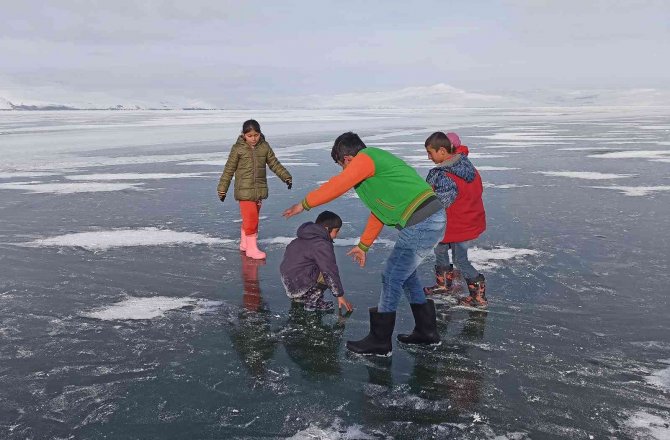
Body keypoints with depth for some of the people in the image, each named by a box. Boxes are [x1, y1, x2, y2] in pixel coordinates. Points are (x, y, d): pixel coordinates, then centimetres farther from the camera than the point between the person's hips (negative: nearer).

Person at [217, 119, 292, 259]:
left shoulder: (264, 147, 2)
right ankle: (252, 248, 1)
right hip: (244, 191, -4)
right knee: (251, 219, -8)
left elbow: (274, 164, 9)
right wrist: (222, 189, -2)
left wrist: (286, 177, 0)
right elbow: (229, 170, -3)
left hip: (259, 190, 5)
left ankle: (244, 243, 31)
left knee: (252, 218, 15)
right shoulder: (238, 149, -7)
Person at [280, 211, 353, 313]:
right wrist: (340, 295, -5)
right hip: (299, 288, -9)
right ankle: (312, 301, -8)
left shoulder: (302, 239, 14)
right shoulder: (322, 245, -14)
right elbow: (330, 272, -14)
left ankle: (299, 298, 14)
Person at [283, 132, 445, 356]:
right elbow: (380, 211, 29)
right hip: (434, 218, 10)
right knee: (405, 273, 22)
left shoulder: (365, 158, -5)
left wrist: (304, 204, 5)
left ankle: (380, 341, 12)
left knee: (392, 278, 1)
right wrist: (363, 245, 34)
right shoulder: (379, 163, 25)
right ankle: (426, 330, 32)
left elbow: (335, 186, -8)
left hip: (421, 223, -10)